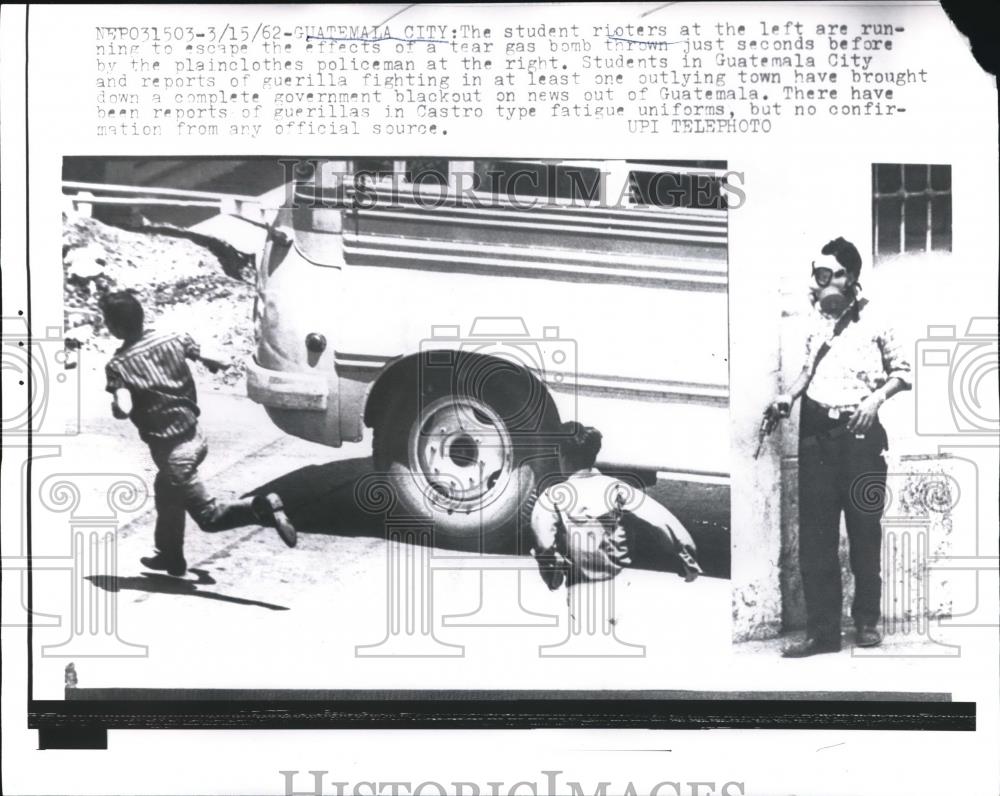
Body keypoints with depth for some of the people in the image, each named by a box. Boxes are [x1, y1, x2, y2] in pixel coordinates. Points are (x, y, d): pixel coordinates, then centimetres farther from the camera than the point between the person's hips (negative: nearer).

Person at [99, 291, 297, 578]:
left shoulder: (119, 365, -17)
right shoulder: (172, 339, -2)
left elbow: (123, 410, -29)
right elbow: (215, 361, 10)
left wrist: (117, 402, -5)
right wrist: (212, 363, 34)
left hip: (171, 450, -7)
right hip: (193, 435, 7)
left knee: (210, 515, 2)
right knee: (166, 495, 30)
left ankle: (261, 508, -18)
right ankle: (170, 556, 42)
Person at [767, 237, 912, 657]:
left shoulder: (874, 322, -1)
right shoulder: (815, 319, 10)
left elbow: (904, 373, 4)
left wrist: (877, 397, -12)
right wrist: (790, 394, 6)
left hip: (861, 434, -3)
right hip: (816, 434, 3)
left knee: (864, 530, 4)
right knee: (815, 535, -1)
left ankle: (867, 622, 18)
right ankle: (822, 629, 4)